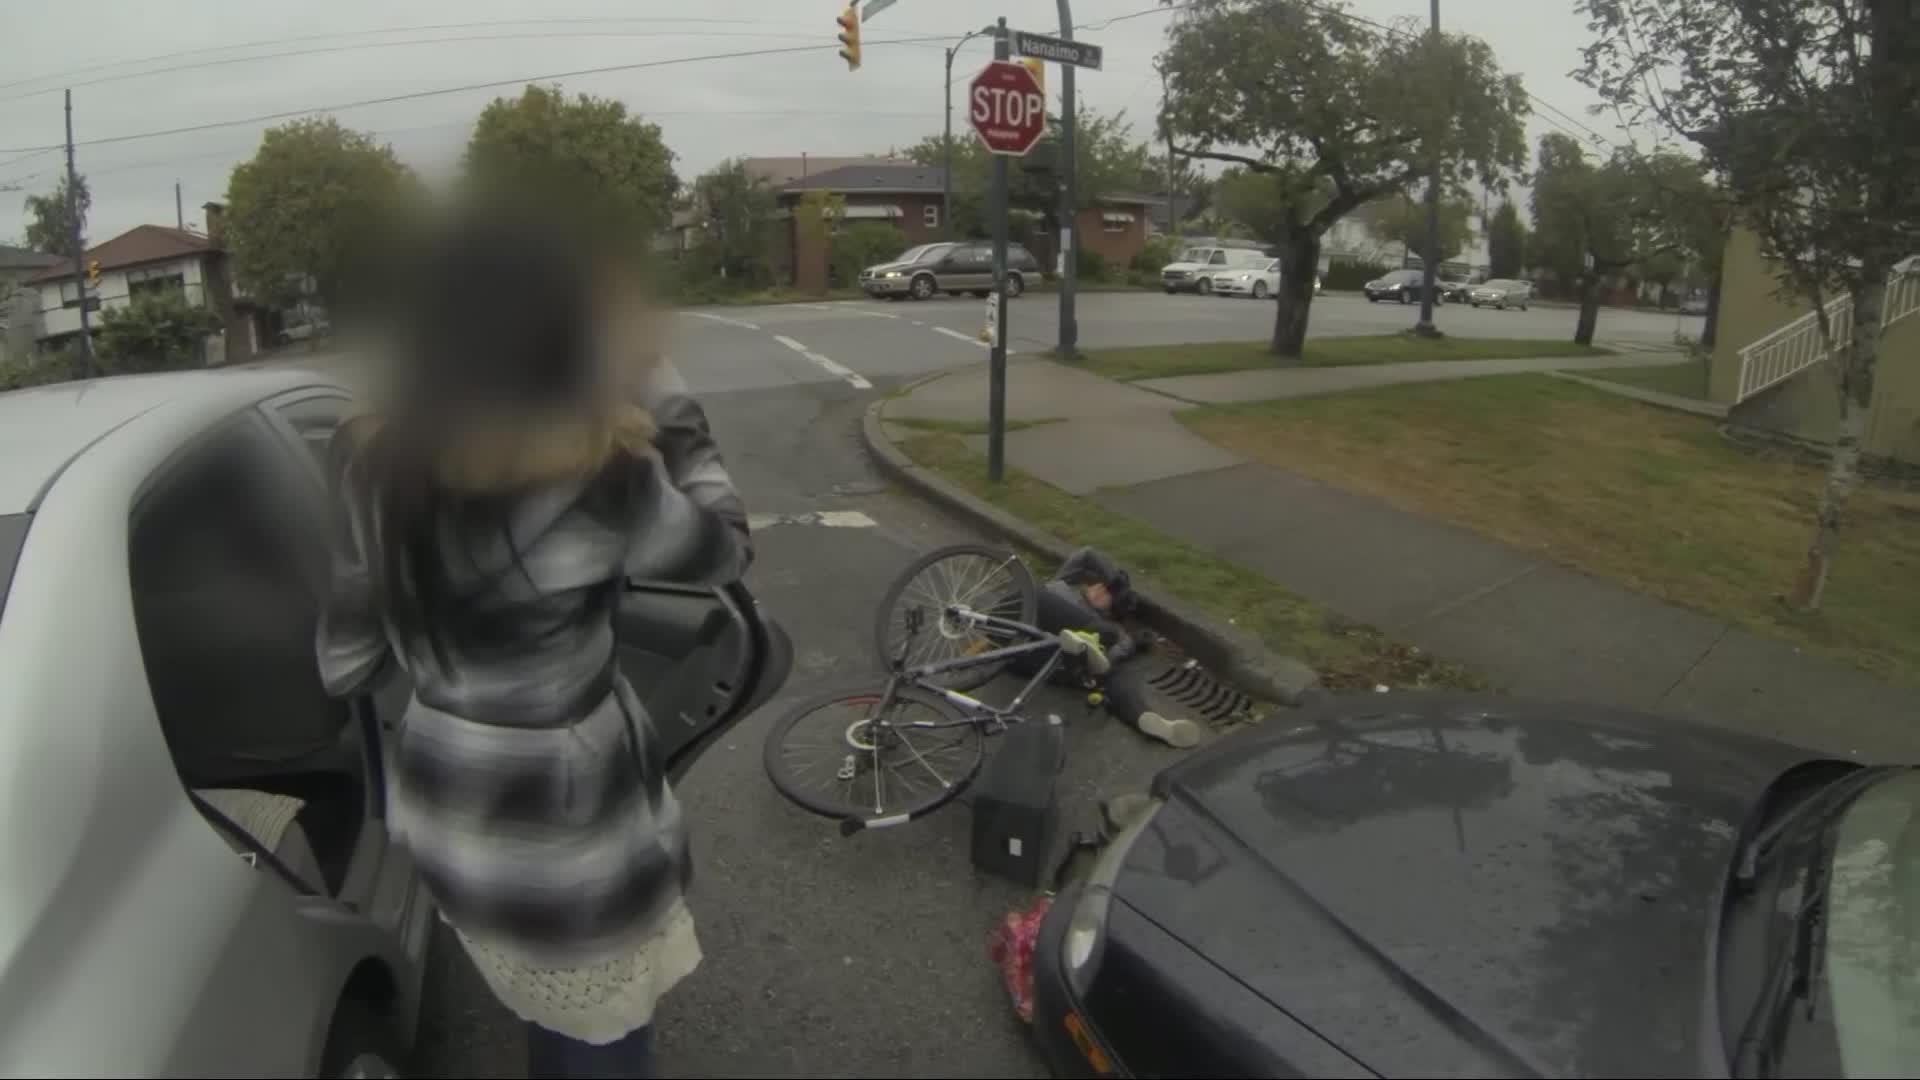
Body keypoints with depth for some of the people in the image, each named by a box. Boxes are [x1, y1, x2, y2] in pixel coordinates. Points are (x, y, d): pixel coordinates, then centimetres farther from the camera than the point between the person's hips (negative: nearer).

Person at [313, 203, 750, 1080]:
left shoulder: (373, 462, -9)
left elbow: (347, 654, 1)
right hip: (561, 831, -6)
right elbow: (723, 548, -10)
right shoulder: (593, 479, -29)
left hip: (440, 807, 7)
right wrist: (660, 389, -6)